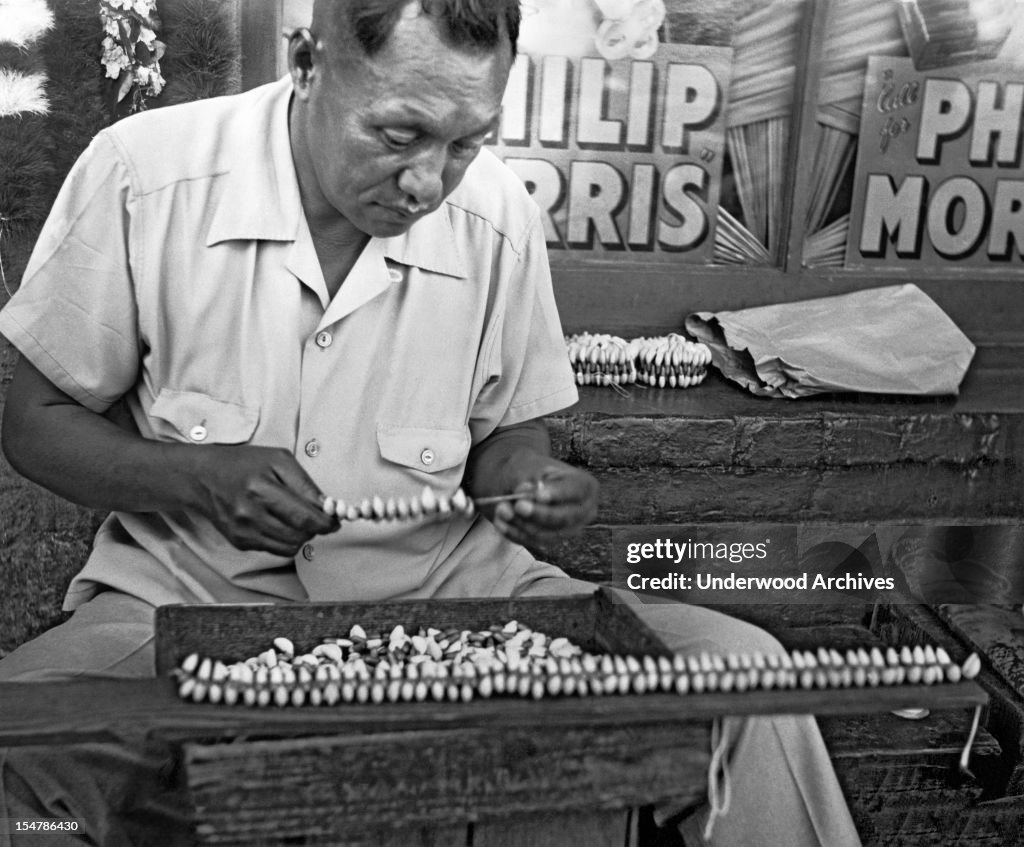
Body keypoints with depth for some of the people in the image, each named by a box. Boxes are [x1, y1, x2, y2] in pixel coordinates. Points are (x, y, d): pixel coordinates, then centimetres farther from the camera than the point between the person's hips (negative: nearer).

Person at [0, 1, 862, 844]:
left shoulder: (499, 215, -4)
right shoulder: (144, 175, -11)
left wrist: (526, 484, -14)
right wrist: (203, 477, -20)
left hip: (441, 589, 2)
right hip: (195, 595, -1)